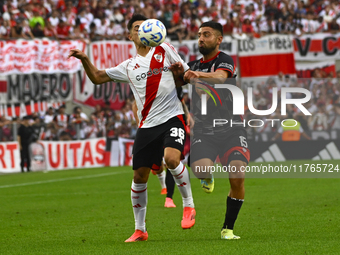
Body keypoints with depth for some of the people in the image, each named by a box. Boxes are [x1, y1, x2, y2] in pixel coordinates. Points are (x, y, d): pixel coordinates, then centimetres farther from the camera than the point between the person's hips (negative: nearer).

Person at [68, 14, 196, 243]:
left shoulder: (165, 51, 7)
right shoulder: (129, 66, 14)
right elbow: (97, 78, 19)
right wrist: (85, 60, 2)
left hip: (172, 118, -4)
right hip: (147, 125, 4)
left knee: (172, 158, -29)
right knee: (139, 176, 2)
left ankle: (189, 205, -7)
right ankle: (140, 230, 16)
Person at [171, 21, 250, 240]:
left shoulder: (224, 60, -3)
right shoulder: (194, 65, 16)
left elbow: (220, 77, -26)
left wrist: (199, 75, -46)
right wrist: (178, 73, -16)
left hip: (232, 130, -3)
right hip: (203, 130, 3)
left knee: (238, 177, -17)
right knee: (200, 169, -25)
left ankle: (228, 228, 0)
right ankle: (208, 177, 16)